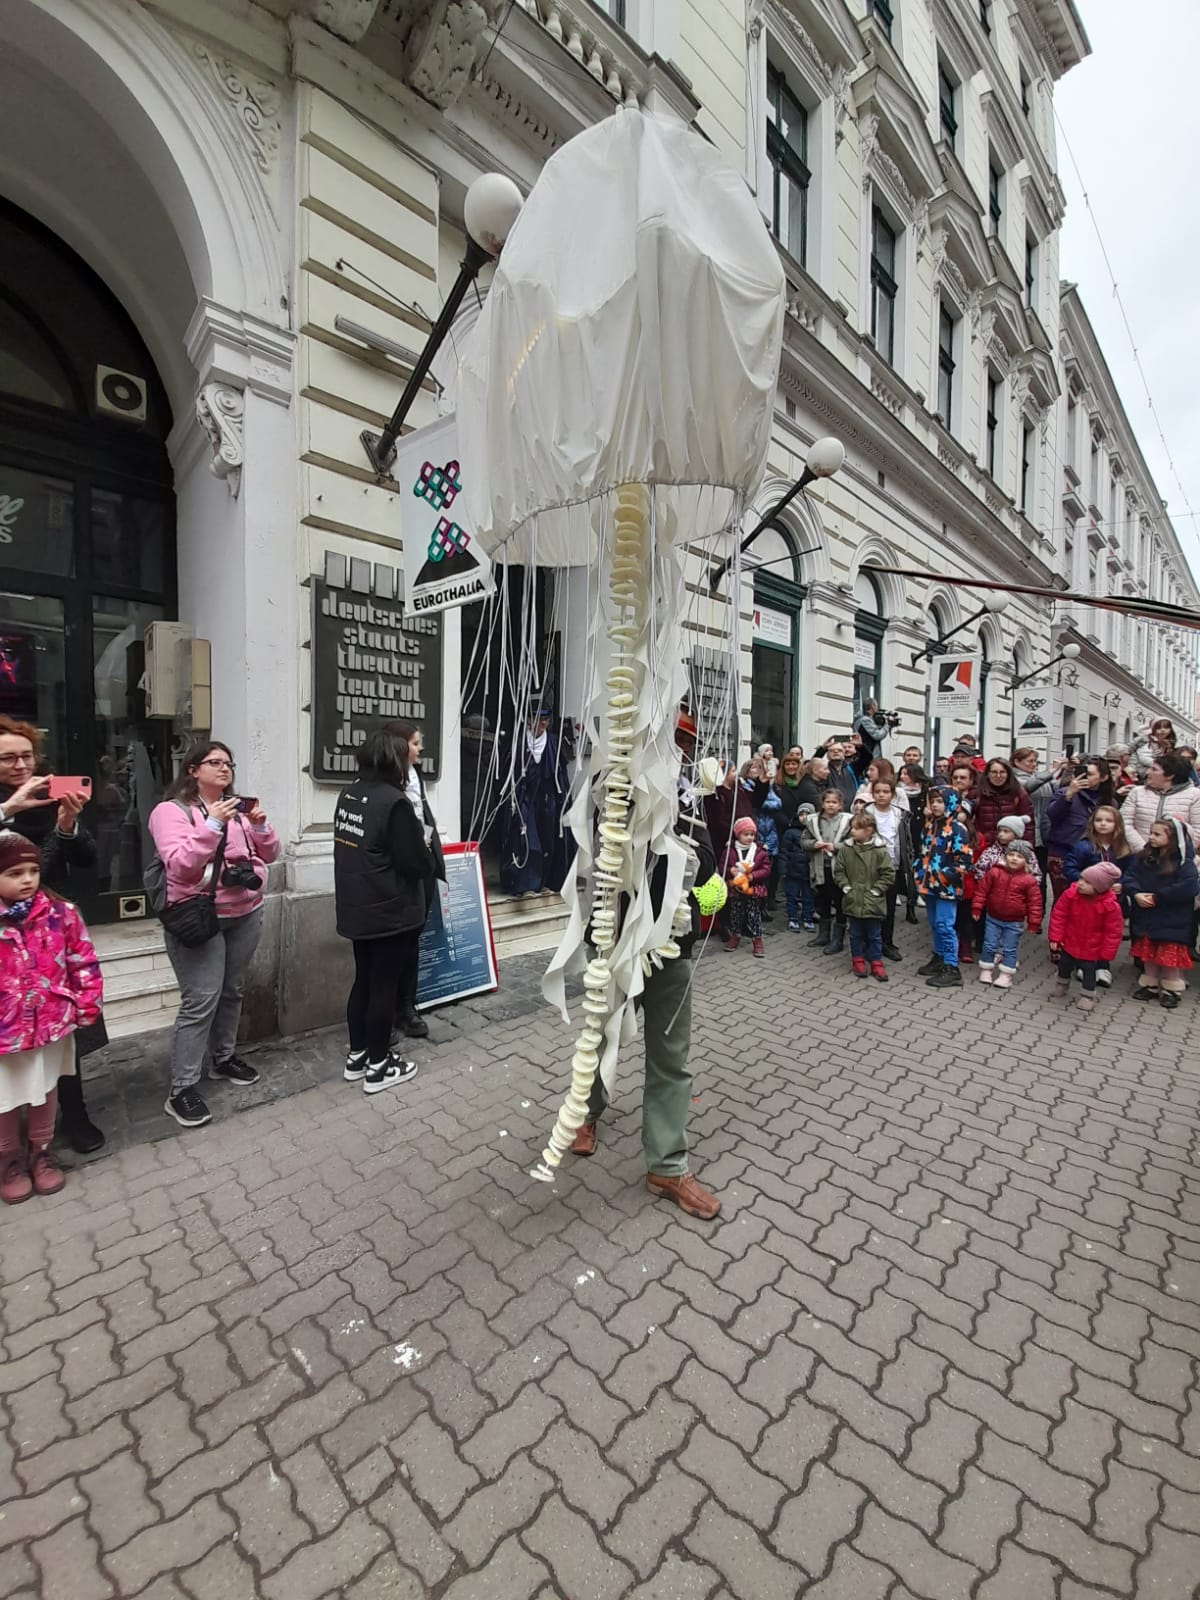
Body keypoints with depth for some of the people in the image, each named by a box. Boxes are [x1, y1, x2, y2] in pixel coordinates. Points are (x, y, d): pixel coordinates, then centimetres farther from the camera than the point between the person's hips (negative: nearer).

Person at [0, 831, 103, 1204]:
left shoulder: (60, 913, -9)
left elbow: (83, 962, -4)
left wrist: (87, 1005, -4)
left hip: (51, 1022, 1)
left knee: (45, 1091, 19)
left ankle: (41, 1151, 40)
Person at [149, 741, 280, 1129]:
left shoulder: (238, 808, 10)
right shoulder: (171, 810, -7)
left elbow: (269, 855, 9)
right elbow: (180, 865, -19)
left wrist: (260, 826, -9)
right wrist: (213, 824, -26)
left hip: (245, 915, 6)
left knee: (233, 991, 15)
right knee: (201, 1001, -6)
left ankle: (224, 1058, 33)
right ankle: (181, 1090, 5)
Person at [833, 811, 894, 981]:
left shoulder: (880, 850, -9)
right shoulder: (845, 849, -2)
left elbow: (889, 874, -7)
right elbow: (838, 871, 4)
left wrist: (876, 890, -10)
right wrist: (846, 887, -5)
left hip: (873, 902, -2)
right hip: (853, 901, 2)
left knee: (874, 935, 10)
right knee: (856, 934, 13)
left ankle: (876, 962, 23)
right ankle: (858, 960, 27)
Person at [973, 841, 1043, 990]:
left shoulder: (1029, 880, -10)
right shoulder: (994, 872, -8)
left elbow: (1035, 902, -5)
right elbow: (982, 890, -2)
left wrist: (1033, 922, -5)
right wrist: (977, 909, -2)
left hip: (1014, 922, -1)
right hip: (993, 918, 1)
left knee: (1009, 949, 7)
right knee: (989, 946, 7)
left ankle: (1006, 976, 18)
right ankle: (986, 971, 21)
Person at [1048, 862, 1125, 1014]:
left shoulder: (1110, 905, -25)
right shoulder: (1070, 894, -21)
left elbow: (1114, 932, -14)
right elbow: (1058, 916, -12)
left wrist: (1106, 954, -10)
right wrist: (1055, 938, -11)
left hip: (1091, 949, -3)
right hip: (1069, 942, 3)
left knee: (1089, 971, 12)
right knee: (1064, 966, 21)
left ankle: (1088, 995, 33)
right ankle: (1062, 984, 48)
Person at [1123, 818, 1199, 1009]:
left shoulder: (1183, 861, -11)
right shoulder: (1143, 857, 3)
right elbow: (1128, 877, 0)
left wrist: (1158, 897, -20)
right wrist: (1136, 894, -17)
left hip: (1170, 920, -4)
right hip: (1145, 917, 4)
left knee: (1169, 955, 4)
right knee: (1147, 954, 14)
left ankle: (1171, 989, 20)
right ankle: (1150, 985, 27)